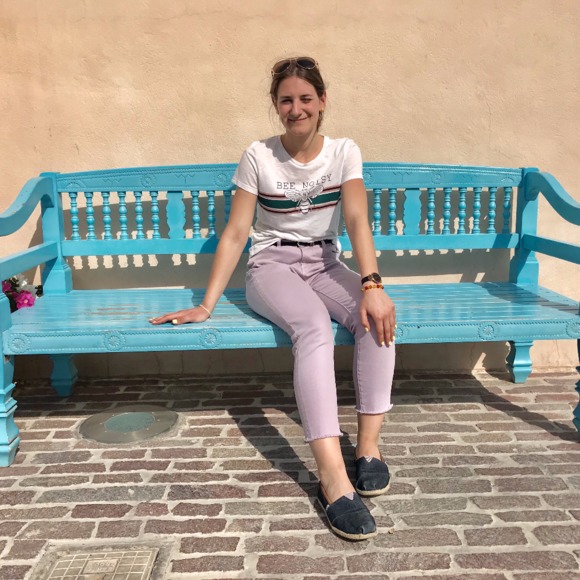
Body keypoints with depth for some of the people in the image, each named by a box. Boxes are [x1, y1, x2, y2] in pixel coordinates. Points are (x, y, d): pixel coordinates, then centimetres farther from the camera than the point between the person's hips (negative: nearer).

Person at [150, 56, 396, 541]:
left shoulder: (345, 152, 2)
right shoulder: (258, 157, -2)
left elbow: (357, 220, -13)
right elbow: (235, 234, -4)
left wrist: (371, 284, -30)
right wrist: (206, 305, -12)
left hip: (325, 264, 3)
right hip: (271, 265, -3)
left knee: (377, 317, -30)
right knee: (315, 324, -37)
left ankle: (368, 447, -21)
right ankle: (333, 478, -42)